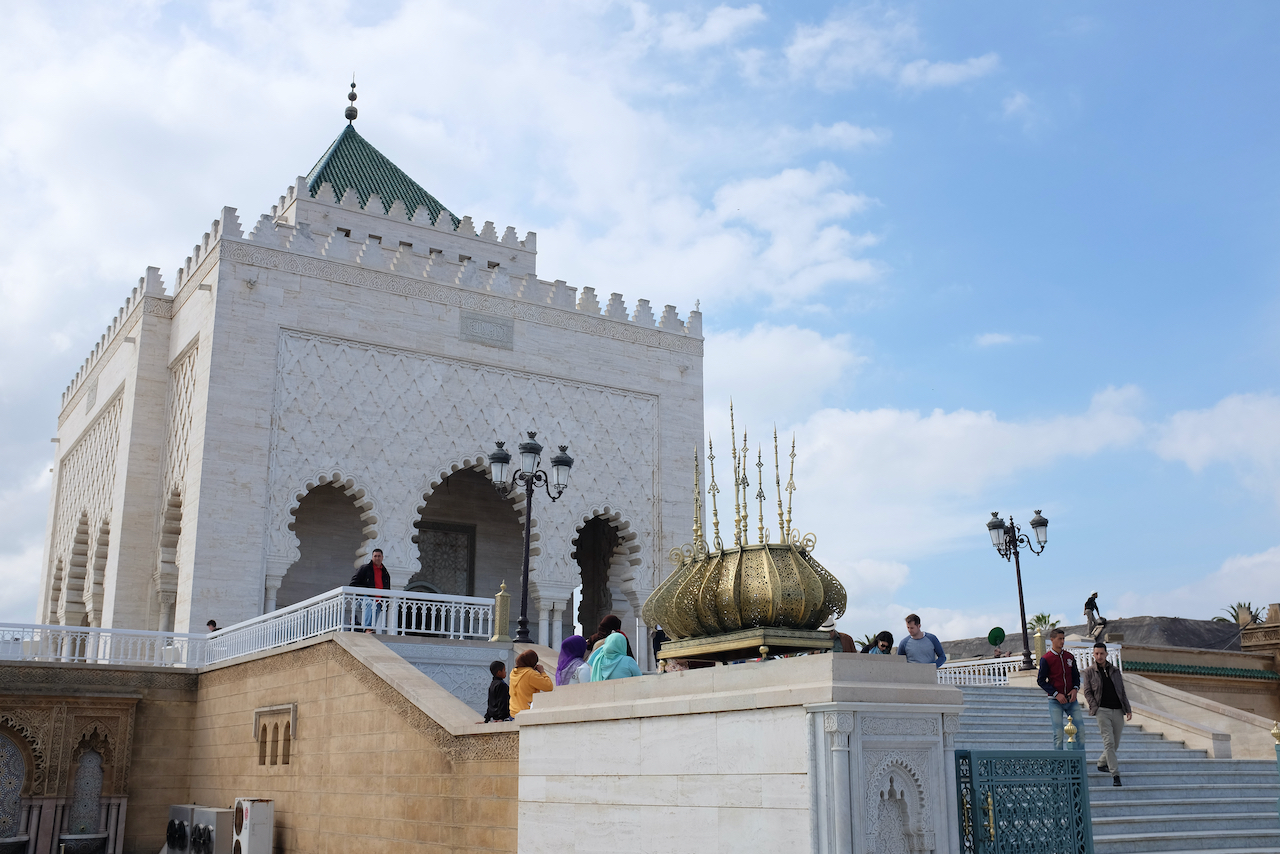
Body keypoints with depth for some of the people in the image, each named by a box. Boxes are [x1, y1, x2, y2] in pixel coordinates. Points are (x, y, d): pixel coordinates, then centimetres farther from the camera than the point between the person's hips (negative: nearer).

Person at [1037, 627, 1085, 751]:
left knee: (1080, 729, -1)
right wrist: (1056, 694, -13)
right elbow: (1041, 681, -5)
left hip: (1071, 699, 4)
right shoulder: (1046, 659, -6)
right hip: (1055, 701, -4)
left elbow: (1076, 675, 18)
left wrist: (1075, 689, -1)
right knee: (1058, 733, -5)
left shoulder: (1069, 657, 9)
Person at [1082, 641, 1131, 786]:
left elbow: (1122, 691, 16)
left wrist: (1128, 709, 9)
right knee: (1109, 742, -12)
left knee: (1115, 743, 8)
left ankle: (1101, 763, 32)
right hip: (1102, 710, -4)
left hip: (1117, 711, 4)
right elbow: (1087, 692, 2)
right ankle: (1115, 775, -12)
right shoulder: (1089, 672, 4)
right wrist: (1095, 708, -10)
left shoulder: (1115, 670, 13)